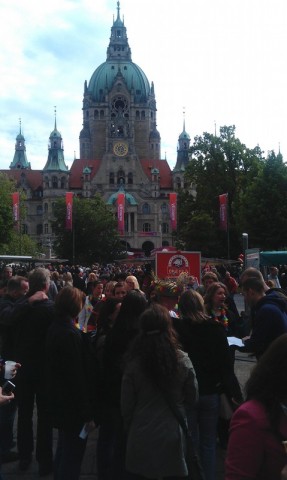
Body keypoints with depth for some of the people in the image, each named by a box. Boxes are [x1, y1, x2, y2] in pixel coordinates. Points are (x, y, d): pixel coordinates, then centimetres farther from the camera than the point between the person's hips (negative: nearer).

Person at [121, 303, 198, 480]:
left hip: (141, 436, 0)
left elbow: (126, 405, -6)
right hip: (172, 434, 1)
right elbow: (192, 399, -2)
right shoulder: (182, 360, -13)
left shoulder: (134, 363, -15)